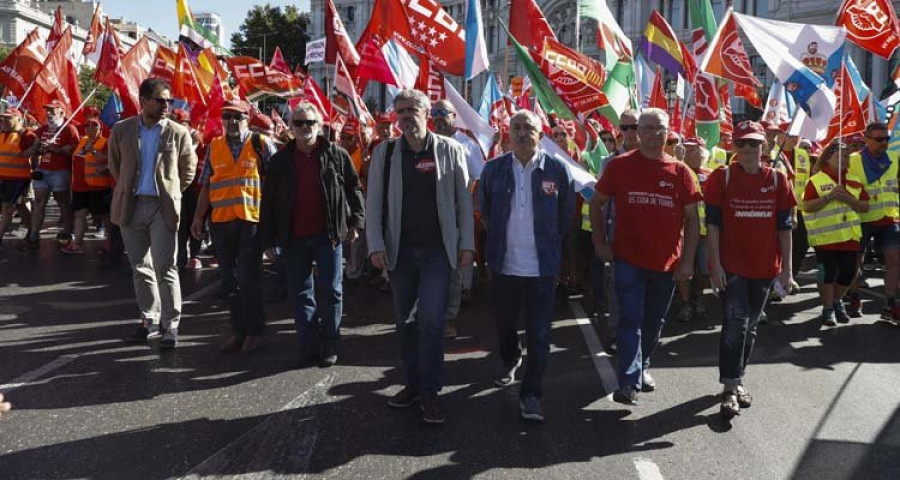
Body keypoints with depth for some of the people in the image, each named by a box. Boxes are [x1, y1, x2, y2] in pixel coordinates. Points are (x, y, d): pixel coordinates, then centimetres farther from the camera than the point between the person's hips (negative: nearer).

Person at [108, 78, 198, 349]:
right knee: (141, 268, 10)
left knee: (165, 268, -6)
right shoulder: (122, 130, 4)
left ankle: (171, 324, 1)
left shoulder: (179, 133, -2)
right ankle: (149, 320, 20)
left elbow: (188, 170, 9)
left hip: (163, 207, -3)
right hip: (131, 206, 3)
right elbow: (115, 165, 18)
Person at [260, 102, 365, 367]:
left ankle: (329, 346, 14)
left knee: (331, 291, 2)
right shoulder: (281, 159, 6)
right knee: (300, 292, 8)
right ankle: (308, 345, 18)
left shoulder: (336, 155, 1)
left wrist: (355, 222, -3)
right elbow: (269, 199, 8)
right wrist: (269, 236, 4)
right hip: (295, 236, 3)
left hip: (328, 234, -2)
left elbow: (353, 189, 5)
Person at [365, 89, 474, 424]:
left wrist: (467, 244, -2)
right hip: (399, 251, 3)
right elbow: (373, 202, 3)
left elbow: (463, 200, 2)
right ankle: (413, 383, 24)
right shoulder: (384, 153, 4)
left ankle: (430, 392, 3)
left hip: (437, 250, -2)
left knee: (431, 320, -8)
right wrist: (376, 245, -6)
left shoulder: (449, 150, 0)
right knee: (406, 321, 11)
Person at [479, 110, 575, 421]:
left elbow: (567, 215, 6)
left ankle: (530, 394, 9)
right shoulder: (494, 169, 1)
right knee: (505, 323, 19)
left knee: (539, 333, 0)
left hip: (542, 266, -2)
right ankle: (510, 362, 48)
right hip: (504, 263, 2)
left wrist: (551, 242, 7)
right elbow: (485, 209, 15)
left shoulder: (556, 170, -4)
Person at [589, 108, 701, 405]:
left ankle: (643, 366, 37)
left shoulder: (680, 171, 1)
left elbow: (692, 218, 4)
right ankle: (630, 383, -9)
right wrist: (600, 243, 1)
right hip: (628, 259, -3)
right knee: (631, 320, -8)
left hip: (667, 262, 3)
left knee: (654, 322, 16)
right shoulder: (620, 166, -3)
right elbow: (596, 203, 7)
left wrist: (688, 259, -2)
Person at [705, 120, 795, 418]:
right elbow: (712, 223, -5)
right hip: (731, 266, -3)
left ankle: (737, 379, 27)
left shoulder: (777, 179, 4)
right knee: (735, 324, -10)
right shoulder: (722, 178, -4)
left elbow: (785, 226, 5)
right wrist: (715, 264, -11)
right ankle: (730, 389, -5)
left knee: (750, 326, 13)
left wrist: (786, 268, 2)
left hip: (765, 267, 4)